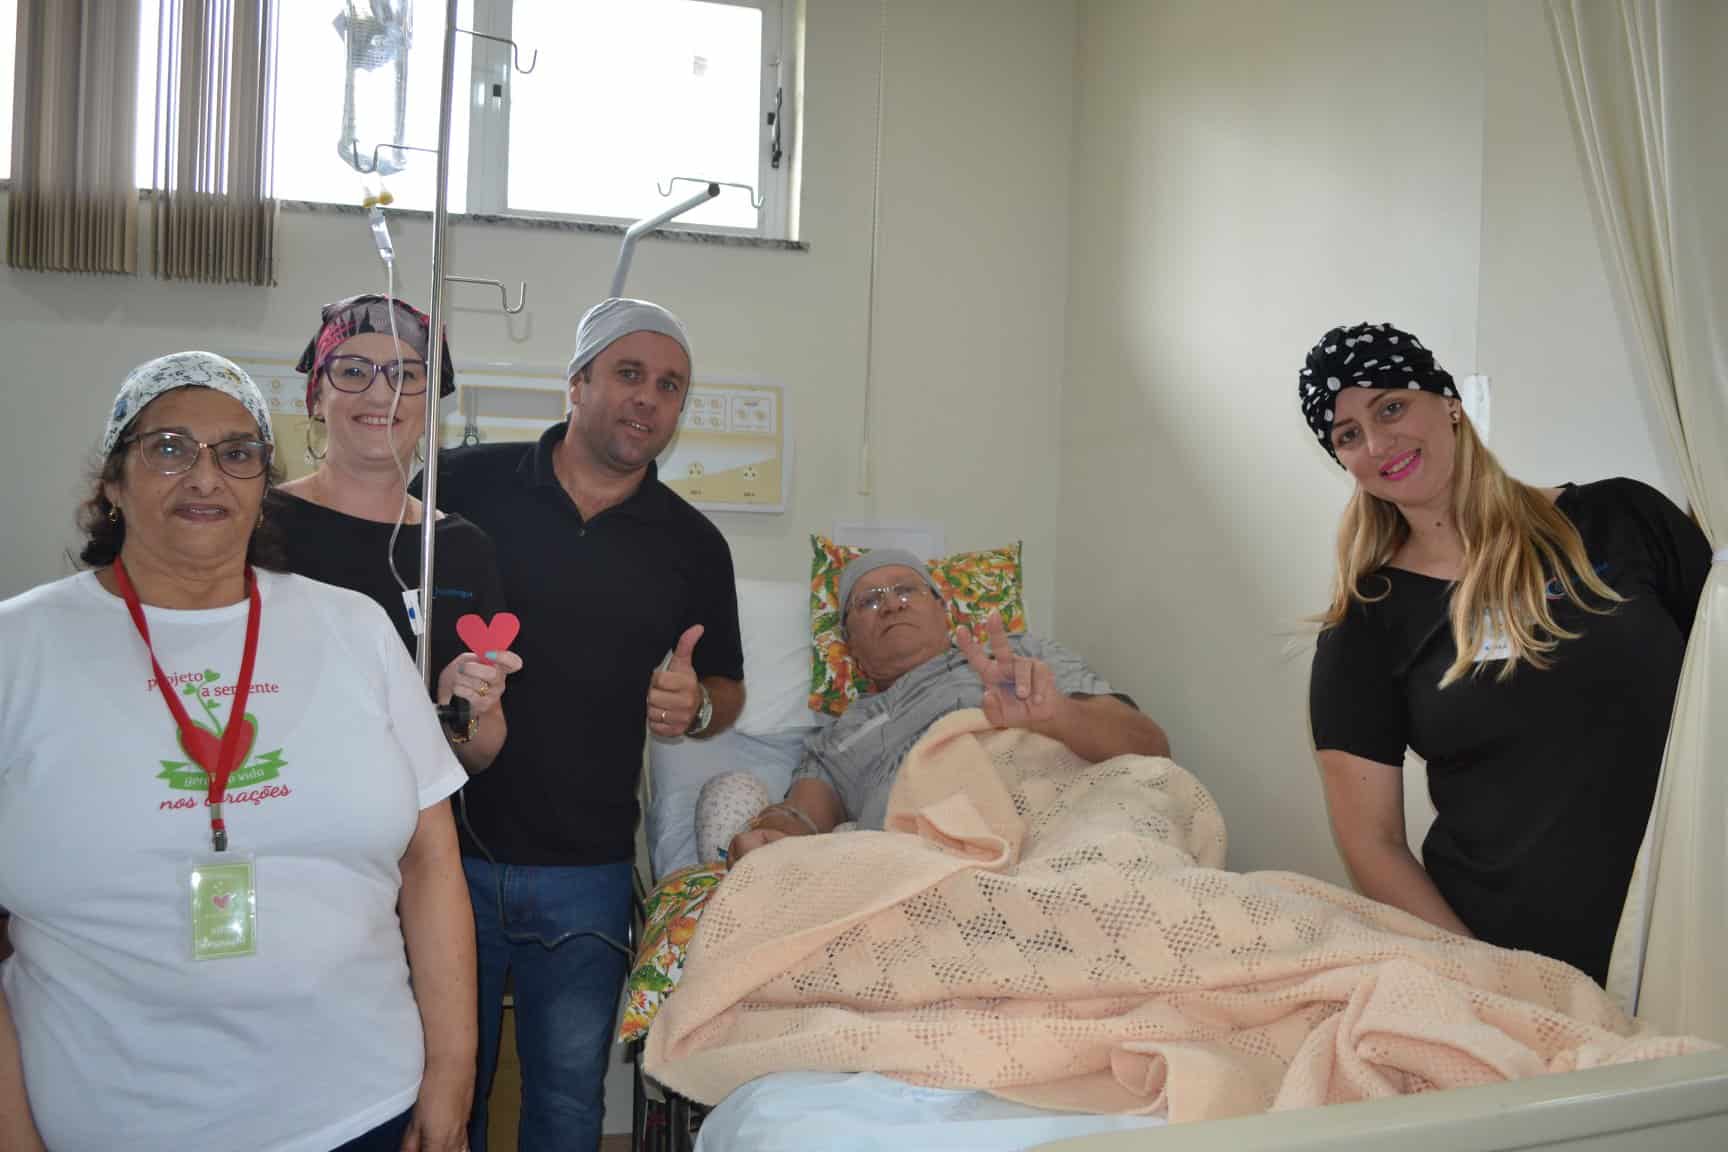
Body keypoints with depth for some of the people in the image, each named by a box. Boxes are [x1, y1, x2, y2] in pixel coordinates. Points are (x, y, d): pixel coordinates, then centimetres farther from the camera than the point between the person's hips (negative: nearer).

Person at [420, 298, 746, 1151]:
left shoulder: (693, 544, 4)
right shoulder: (466, 483, -3)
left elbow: (727, 689, 13)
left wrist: (694, 708, -9)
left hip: (587, 878, 2)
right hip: (450, 852, -1)